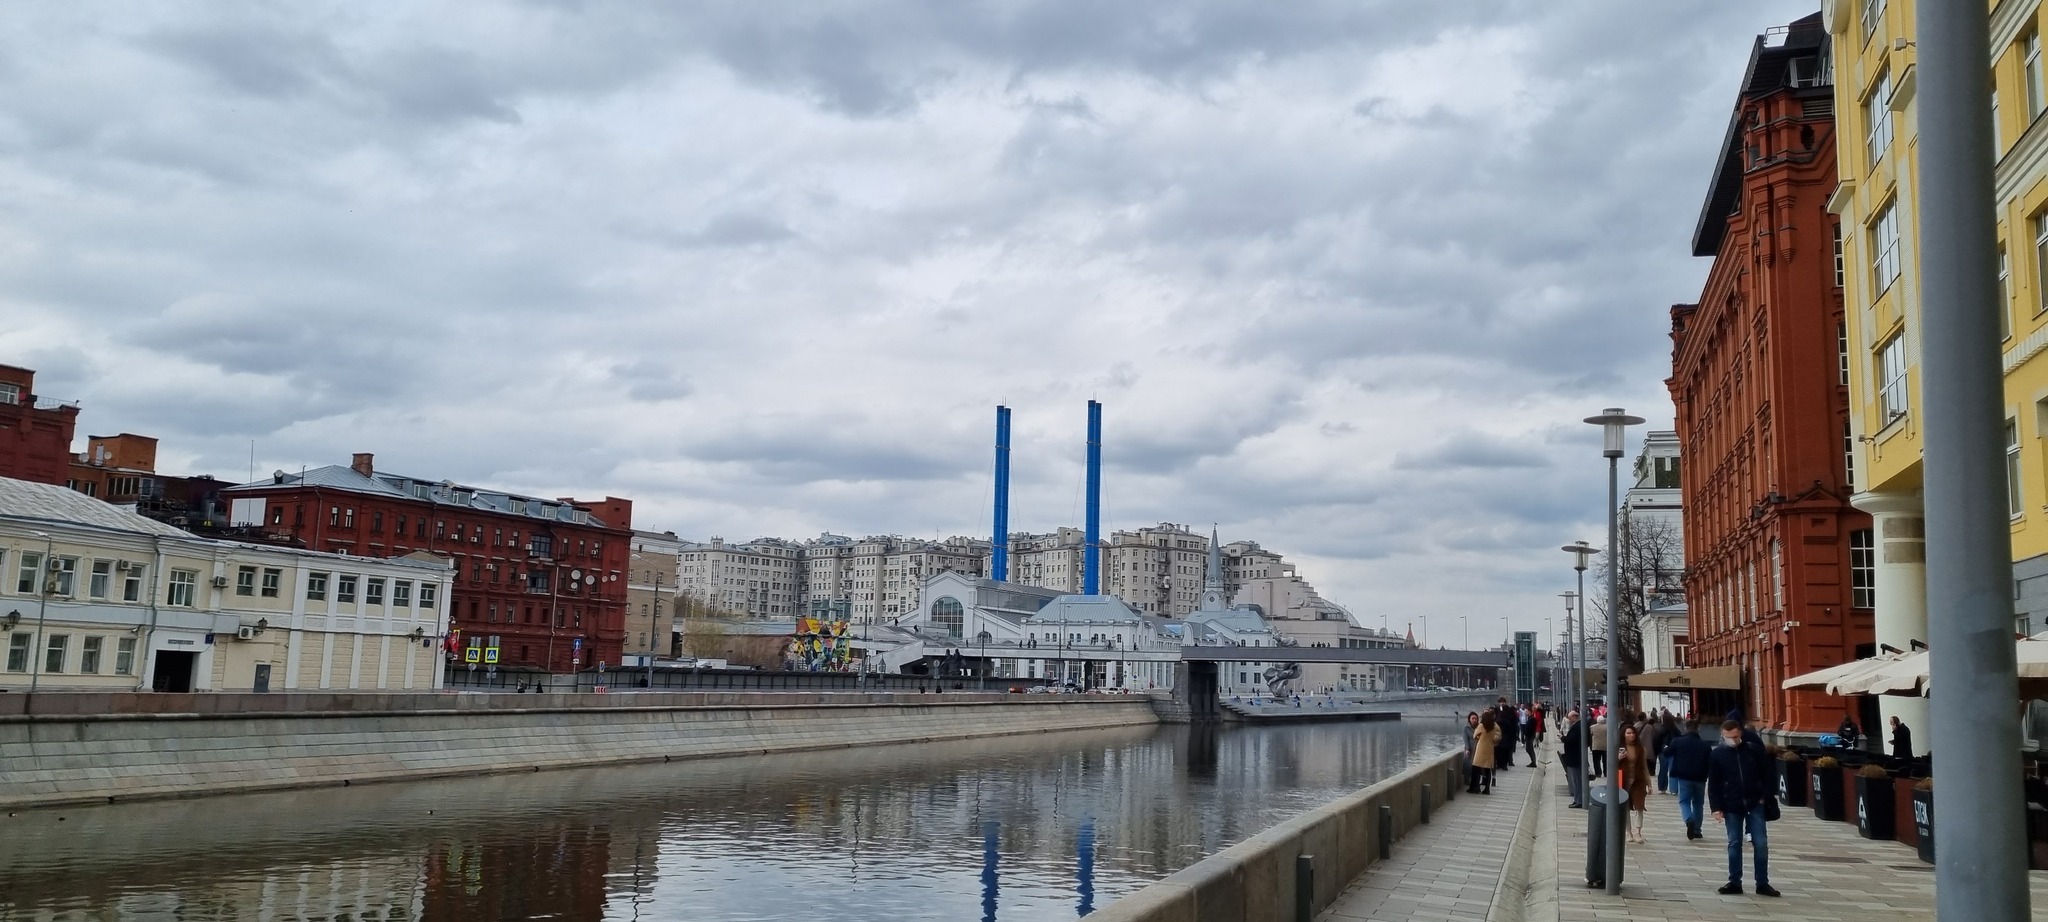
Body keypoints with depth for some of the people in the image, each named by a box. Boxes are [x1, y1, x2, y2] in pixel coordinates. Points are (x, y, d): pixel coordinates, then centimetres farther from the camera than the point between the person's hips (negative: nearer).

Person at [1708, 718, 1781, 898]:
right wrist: (1716, 807, -5)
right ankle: (1735, 882, 13)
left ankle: (1762, 883, 10)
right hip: (1731, 807, 0)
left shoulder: (1754, 750, -3)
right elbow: (1713, 783, 0)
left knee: (1761, 843, 1)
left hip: (1755, 804, 0)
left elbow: (1769, 773, 3)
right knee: (1734, 844, 6)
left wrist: (1767, 796, -4)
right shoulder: (1717, 754, -3)